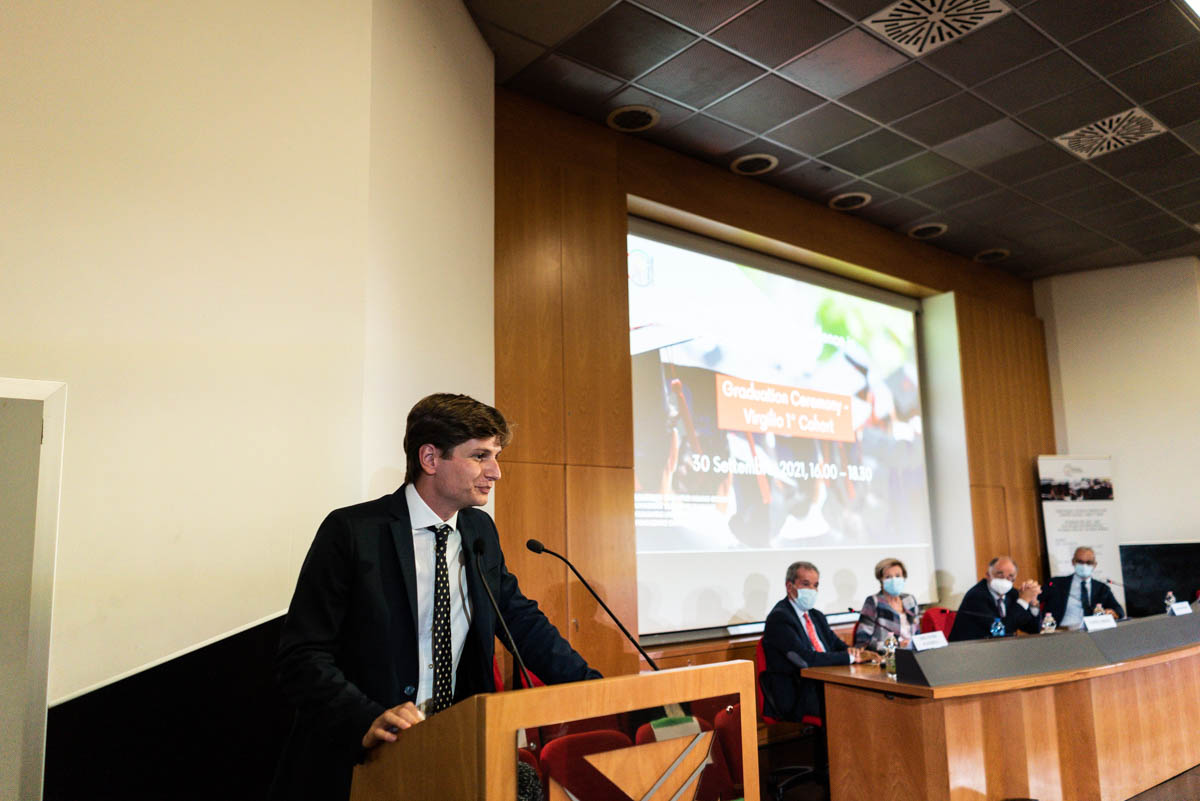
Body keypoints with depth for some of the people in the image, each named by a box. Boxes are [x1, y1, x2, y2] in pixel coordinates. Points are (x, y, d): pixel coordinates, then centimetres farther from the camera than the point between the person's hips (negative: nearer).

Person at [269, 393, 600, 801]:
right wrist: (368, 720, -25)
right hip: (359, 755, -4)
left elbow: (523, 621, 12)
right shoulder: (351, 532, -9)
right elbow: (302, 657, -11)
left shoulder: (481, 531, 8)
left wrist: (596, 692, 1)